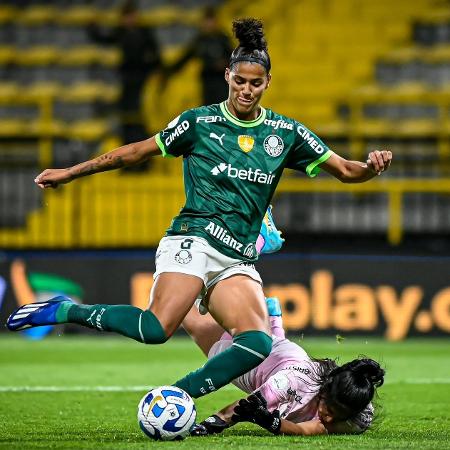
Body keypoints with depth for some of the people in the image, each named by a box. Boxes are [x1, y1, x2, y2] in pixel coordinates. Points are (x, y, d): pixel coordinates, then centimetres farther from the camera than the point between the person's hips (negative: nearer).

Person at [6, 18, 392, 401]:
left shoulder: (286, 133, 11)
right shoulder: (200, 122, 3)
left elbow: (345, 170, 15)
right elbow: (137, 152, 11)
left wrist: (371, 167, -9)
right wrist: (70, 173, 12)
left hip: (239, 261, 4)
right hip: (193, 240, -4)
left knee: (258, 343, -23)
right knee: (157, 328, -30)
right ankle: (64, 312, -11)